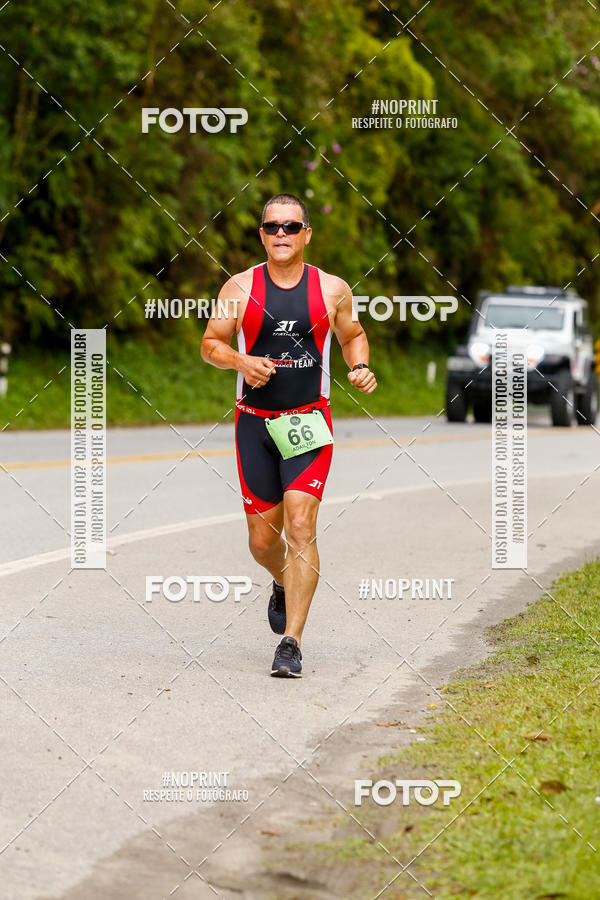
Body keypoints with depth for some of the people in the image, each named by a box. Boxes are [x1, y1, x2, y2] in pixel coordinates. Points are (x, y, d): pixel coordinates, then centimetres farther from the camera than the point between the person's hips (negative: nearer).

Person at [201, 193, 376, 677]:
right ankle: (284, 585, 44)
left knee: (300, 526, -15)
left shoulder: (332, 290, 1)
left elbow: (354, 335, 18)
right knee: (263, 539, 7)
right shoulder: (240, 288, 0)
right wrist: (240, 361, -13)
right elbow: (210, 344, 7)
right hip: (254, 423, 1)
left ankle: (291, 643, -13)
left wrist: (361, 368, -2)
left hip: (308, 421, -1)